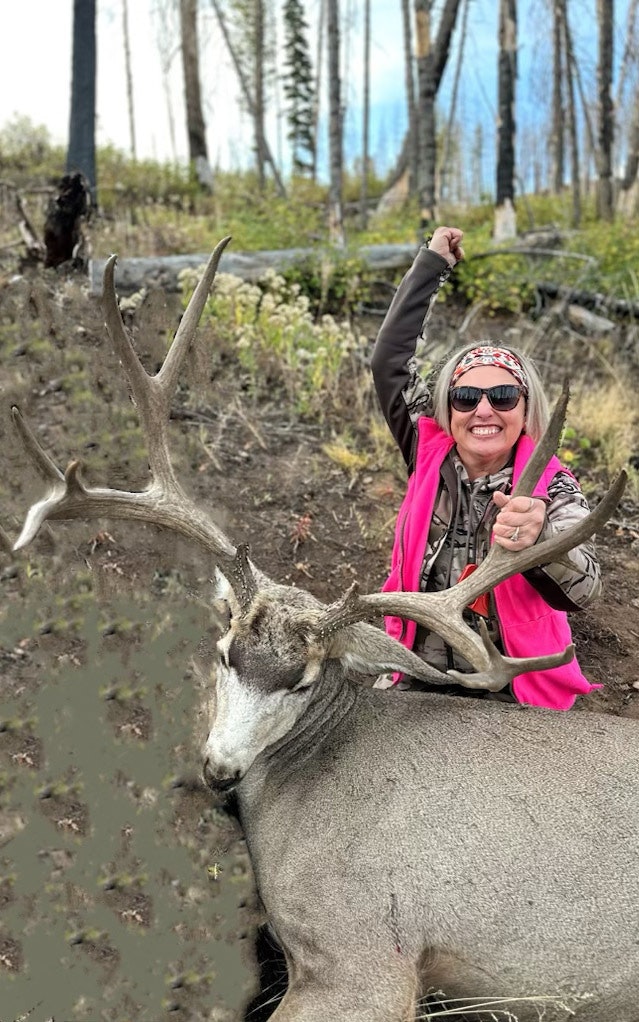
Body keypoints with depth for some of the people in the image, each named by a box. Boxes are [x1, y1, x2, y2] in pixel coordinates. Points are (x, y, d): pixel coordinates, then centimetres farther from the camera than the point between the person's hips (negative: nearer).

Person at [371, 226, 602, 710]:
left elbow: (582, 590, -26)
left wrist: (538, 540, -47)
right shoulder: (430, 457, -2)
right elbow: (389, 360, -4)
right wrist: (431, 262, 0)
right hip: (419, 683, 3)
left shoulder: (553, 487, -10)